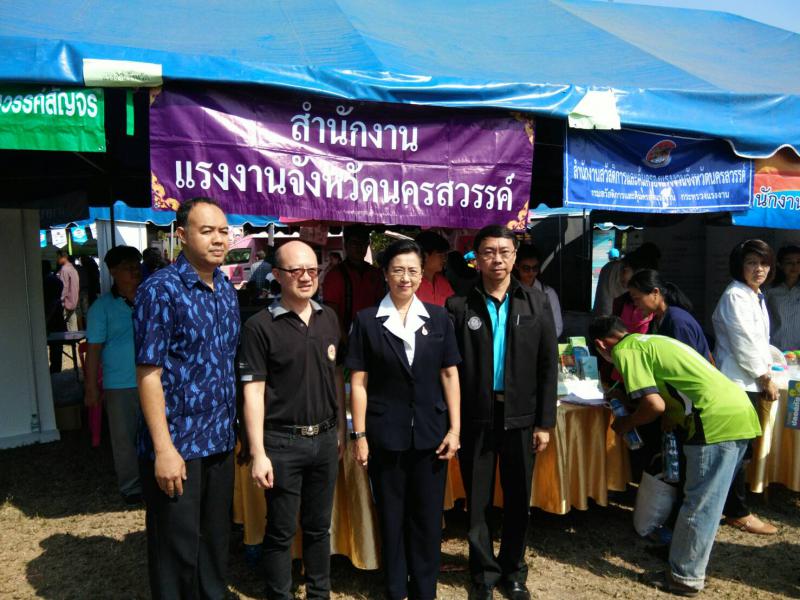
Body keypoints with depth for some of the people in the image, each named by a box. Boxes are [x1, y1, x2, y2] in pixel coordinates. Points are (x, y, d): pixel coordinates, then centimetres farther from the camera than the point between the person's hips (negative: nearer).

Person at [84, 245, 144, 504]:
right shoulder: (102, 307, -3)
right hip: (120, 385, -2)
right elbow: (94, 349, -3)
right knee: (125, 439, 8)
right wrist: (91, 388, -4)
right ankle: (130, 487, 24)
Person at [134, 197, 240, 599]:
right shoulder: (160, 290, -13)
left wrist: (234, 429, 11)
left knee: (216, 541, 20)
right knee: (177, 550, 9)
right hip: (177, 446, -6)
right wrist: (164, 449, -18)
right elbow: (148, 374, -16)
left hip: (220, 442, 6)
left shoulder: (227, 289, 7)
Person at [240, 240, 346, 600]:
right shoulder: (260, 326, -9)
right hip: (282, 442, -4)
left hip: (325, 438, 5)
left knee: (319, 526, 18)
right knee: (281, 531, 10)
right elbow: (253, 392, -11)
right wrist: (258, 454, -13)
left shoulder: (329, 318, 7)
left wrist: (341, 429, 10)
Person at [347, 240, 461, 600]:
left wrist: (455, 428, -1)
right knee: (391, 517, 12)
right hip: (386, 434, -1)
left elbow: (450, 375, 4)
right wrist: (359, 435, -7)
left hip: (430, 433, 2)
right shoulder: (367, 321, -2)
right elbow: (358, 382, -3)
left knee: (427, 517, 11)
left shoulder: (438, 318, 3)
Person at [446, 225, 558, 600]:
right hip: (475, 418, -1)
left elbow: (548, 367, 2)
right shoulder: (459, 306, -3)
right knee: (477, 501, 11)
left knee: (518, 499, 14)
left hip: (520, 418, 1)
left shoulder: (537, 304, 2)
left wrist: (545, 422, -1)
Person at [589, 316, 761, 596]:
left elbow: (655, 405, -14)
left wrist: (626, 423, 5)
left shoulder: (624, 351, -6)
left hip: (718, 421, -10)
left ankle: (684, 578, 13)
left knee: (699, 505, 1)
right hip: (738, 411, 10)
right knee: (707, 501, 19)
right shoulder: (649, 341, 22)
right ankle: (685, 556, 31)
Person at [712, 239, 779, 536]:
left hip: (750, 382, 9)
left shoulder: (756, 296, 17)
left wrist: (765, 378, 12)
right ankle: (738, 513, 10)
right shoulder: (735, 296, -14)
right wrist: (766, 378, -7)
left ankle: (734, 506, 26)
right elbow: (744, 345, -16)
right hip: (737, 382, -9)